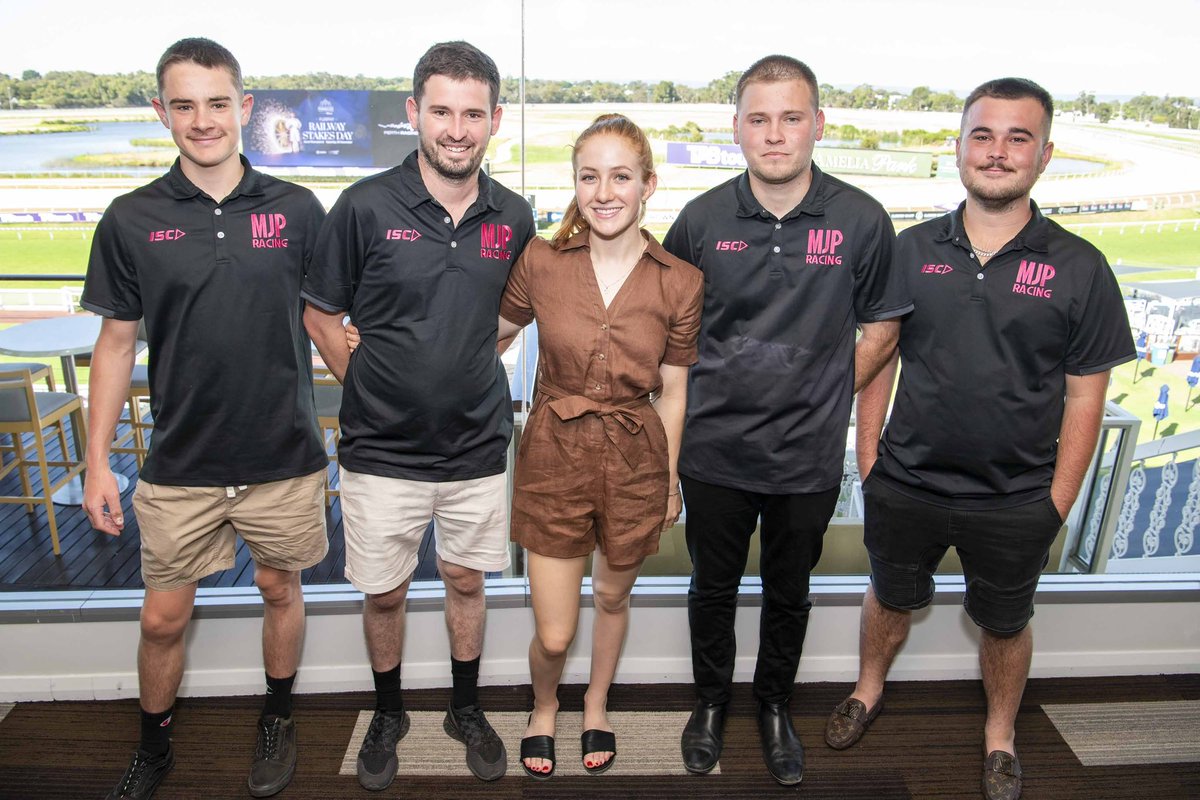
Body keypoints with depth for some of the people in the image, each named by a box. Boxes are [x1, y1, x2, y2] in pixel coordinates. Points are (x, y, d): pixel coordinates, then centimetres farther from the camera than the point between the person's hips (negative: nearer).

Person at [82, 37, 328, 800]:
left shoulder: (297, 209, -3)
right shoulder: (132, 220, -2)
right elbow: (117, 342, 3)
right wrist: (97, 461, 1)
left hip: (285, 455, 0)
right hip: (181, 461, 1)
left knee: (281, 590, 16)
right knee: (164, 616, 11)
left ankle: (278, 721, 40)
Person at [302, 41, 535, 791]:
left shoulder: (513, 217, -2)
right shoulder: (366, 206, -10)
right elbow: (322, 314, 0)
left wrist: (469, 365, 5)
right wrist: (369, 387, -2)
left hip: (477, 445, 2)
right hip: (383, 448, -2)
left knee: (466, 581, 17)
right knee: (384, 593, 13)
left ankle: (467, 709, 40)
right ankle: (389, 715, 39)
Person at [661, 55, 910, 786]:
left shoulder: (862, 221, -8)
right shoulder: (703, 219, -5)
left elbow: (882, 330, 3)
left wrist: (822, 396, -1)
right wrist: (702, 391, 2)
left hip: (810, 455, 0)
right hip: (714, 449, 1)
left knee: (789, 591, 18)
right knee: (714, 586, 17)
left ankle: (776, 706, 43)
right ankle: (712, 702, 41)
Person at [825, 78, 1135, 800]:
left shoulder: (1079, 268, -8)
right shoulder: (910, 250, -3)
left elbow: (1085, 398, -5)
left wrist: (1056, 507, -6)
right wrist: (868, 461, 0)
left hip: (1015, 504, -1)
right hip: (903, 487, 2)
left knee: (1005, 624, 20)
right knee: (891, 600, 22)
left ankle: (1001, 734, 46)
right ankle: (869, 691, 50)